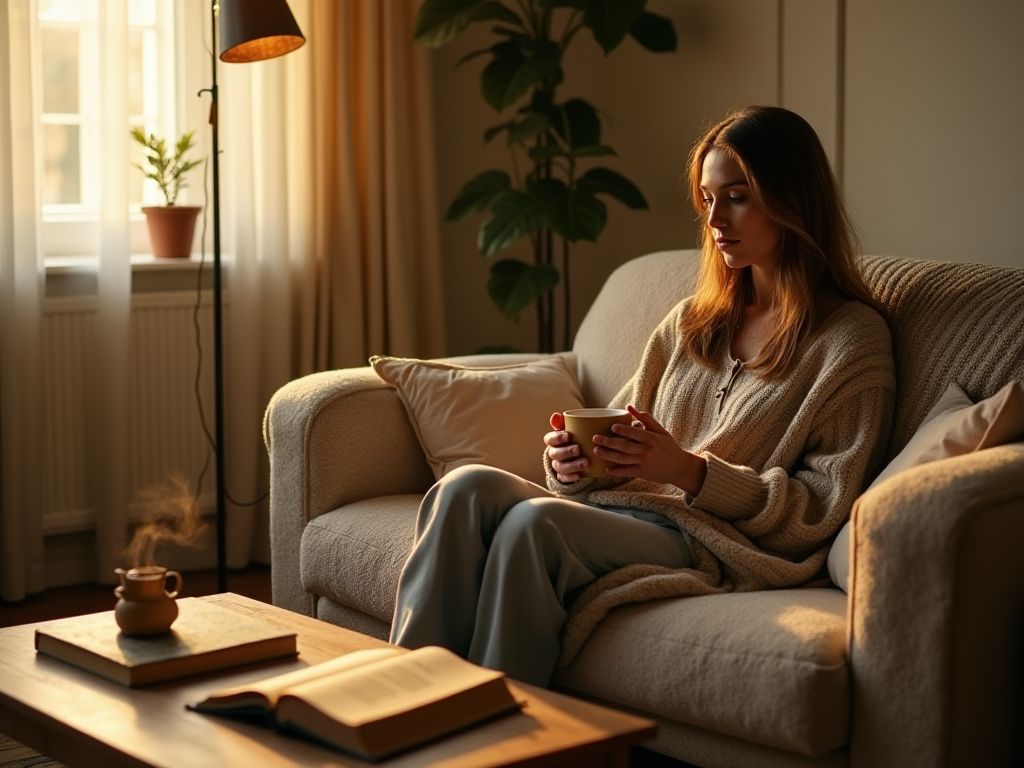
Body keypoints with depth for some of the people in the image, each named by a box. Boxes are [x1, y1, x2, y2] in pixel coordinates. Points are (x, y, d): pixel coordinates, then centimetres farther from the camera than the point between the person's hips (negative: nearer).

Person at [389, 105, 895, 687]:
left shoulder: (852, 338, 3)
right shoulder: (692, 322, 23)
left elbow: (824, 507, -4)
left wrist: (690, 472, -16)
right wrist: (573, 459, -2)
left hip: (713, 548, -6)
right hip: (619, 507, 6)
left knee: (534, 521, -34)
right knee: (468, 487, -24)